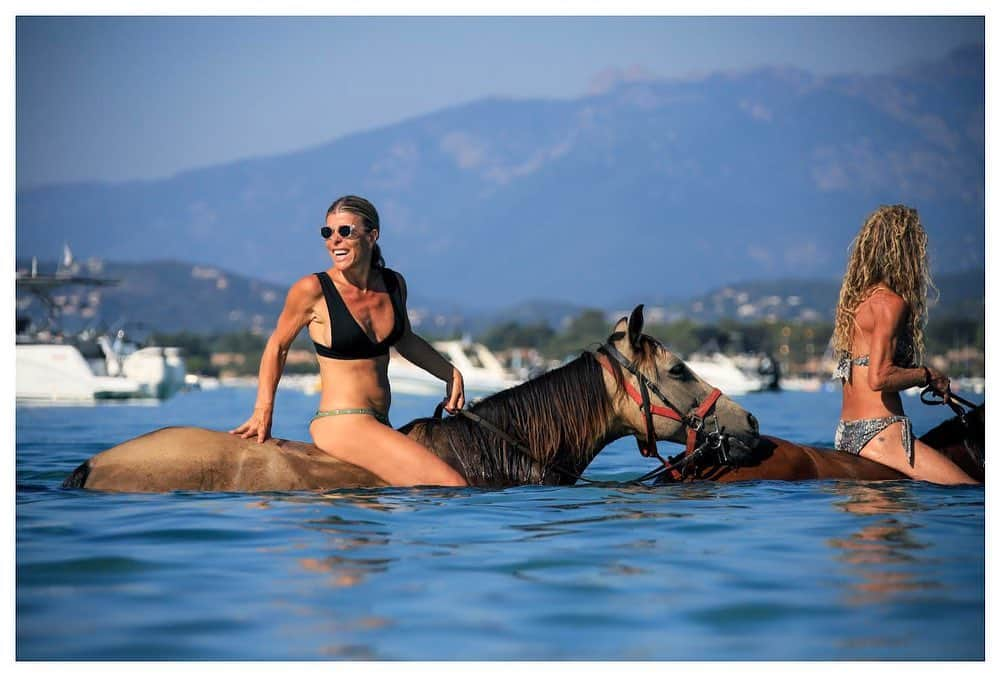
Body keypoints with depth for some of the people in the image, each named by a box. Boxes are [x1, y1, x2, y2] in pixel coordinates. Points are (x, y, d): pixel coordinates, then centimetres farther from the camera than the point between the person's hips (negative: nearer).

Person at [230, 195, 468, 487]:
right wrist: (263, 412, -4)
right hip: (342, 423, -7)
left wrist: (451, 373, 15)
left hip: (379, 424, 7)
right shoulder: (313, 290, -12)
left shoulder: (393, 284, 4)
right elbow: (278, 345, 1)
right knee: (451, 486, -18)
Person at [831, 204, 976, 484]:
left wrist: (922, 377, 15)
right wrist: (928, 375, -7)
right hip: (879, 433, -9)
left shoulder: (856, 298, 14)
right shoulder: (891, 303, -12)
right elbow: (879, 377, -21)